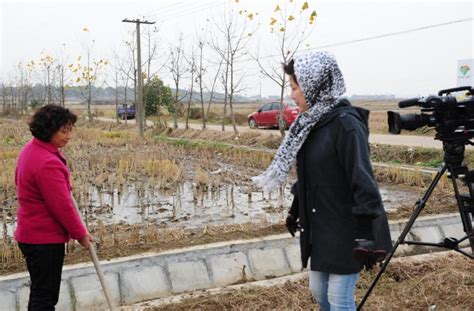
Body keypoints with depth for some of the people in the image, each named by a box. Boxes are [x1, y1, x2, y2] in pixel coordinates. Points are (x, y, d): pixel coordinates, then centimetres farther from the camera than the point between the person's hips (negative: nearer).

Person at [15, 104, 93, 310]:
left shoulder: (31, 149, 6)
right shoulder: (48, 163, -26)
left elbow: (19, 181, 23)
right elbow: (62, 206, -23)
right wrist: (80, 234, -8)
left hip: (30, 234, 10)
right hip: (45, 239, -10)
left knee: (40, 292, 20)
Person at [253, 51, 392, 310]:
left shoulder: (346, 123, -19)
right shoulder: (310, 123, 6)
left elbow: (363, 182, -22)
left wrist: (366, 236, -23)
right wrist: (295, 210, 21)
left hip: (346, 229, -8)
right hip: (319, 228, 8)